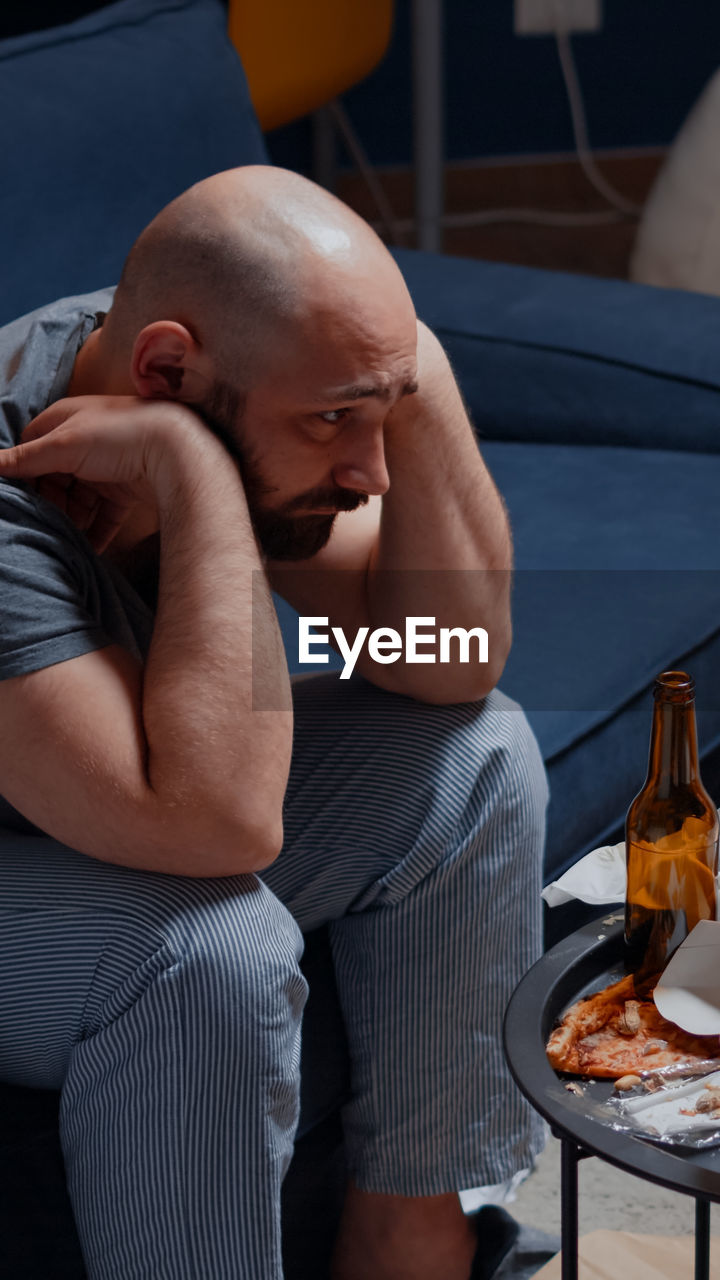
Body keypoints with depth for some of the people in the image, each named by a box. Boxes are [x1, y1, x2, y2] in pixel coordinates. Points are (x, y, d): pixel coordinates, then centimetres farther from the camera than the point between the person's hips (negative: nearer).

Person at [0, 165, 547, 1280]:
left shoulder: (244, 399, -14)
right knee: (210, 950, -34)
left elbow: (450, 664, -12)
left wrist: (421, 391, -26)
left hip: (129, 818, 8)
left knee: (473, 758, -4)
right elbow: (216, 826, -43)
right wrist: (197, 472, -42)